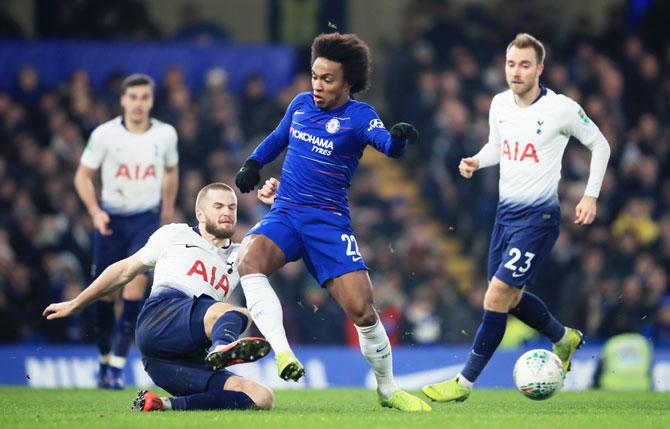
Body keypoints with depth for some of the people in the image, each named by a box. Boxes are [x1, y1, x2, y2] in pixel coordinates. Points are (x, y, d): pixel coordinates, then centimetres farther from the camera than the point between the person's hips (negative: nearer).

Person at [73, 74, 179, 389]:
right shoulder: (104, 135, -9)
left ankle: (118, 366, -15)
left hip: (147, 218, 0)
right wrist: (95, 212, -13)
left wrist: (168, 208, 19)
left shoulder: (166, 135, -3)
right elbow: (83, 176, 0)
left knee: (136, 283, -17)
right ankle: (104, 359, 25)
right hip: (111, 218, 0)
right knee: (105, 292, 3)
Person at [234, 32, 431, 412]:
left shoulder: (359, 116, -4)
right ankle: (282, 352, -40)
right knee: (250, 259, -31)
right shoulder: (301, 104, 10)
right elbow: (278, 138, 29)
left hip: (329, 221, -3)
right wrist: (253, 164, 13)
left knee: (362, 311, -11)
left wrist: (399, 138, -46)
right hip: (284, 214, 3)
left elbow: (387, 144, -24)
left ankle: (388, 390, 13)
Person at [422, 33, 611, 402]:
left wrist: (590, 196, -6)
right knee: (511, 298, 16)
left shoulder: (562, 109, -14)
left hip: (538, 216, -7)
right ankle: (564, 338, 44)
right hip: (505, 211, 7)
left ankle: (464, 383, -6)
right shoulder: (500, 104, 3)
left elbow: (599, 145, 0)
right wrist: (476, 161, -1)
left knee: (497, 297, -13)